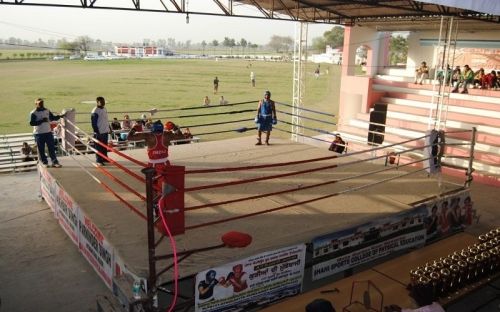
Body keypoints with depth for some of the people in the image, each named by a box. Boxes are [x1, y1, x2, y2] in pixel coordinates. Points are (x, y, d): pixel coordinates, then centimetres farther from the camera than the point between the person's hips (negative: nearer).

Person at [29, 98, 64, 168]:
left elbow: (52, 118, 19)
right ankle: (44, 162, 14)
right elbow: (31, 123, -14)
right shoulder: (33, 113, -6)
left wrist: (60, 116, 5)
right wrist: (42, 121, -20)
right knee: (41, 149, 3)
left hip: (48, 132, 4)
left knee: (52, 148, 1)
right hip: (39, 133, -4)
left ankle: (54, 162, 4)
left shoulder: (47, 111, 9)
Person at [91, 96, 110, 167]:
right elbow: (94, 122, -16)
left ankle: (105, 158, 29)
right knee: (99, 147, -2)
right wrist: (96, 131, -19)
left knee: (105, 146, 17)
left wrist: (109, 128, 19)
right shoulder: (95, 111, -14)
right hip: (99, 132, -9)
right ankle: (98, 161, 4)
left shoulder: (104, 109, 13)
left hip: (105, 131, 9)